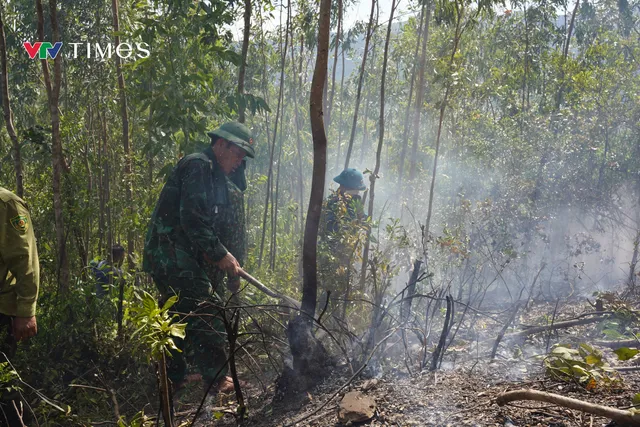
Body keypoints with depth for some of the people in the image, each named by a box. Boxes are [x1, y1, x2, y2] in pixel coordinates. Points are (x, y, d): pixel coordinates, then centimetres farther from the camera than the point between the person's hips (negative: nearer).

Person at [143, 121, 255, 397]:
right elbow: (192, 219, -21)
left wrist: (232, 271, 16)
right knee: (206, 312, -17)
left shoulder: (218, 179, 23)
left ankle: (174, 376, 25)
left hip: (184, 259, 11)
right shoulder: (198, 166, -10)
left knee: (182, 316, 15)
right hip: (172, 253, -11)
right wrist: (220, 254, -18)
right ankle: (216, 377, -16)